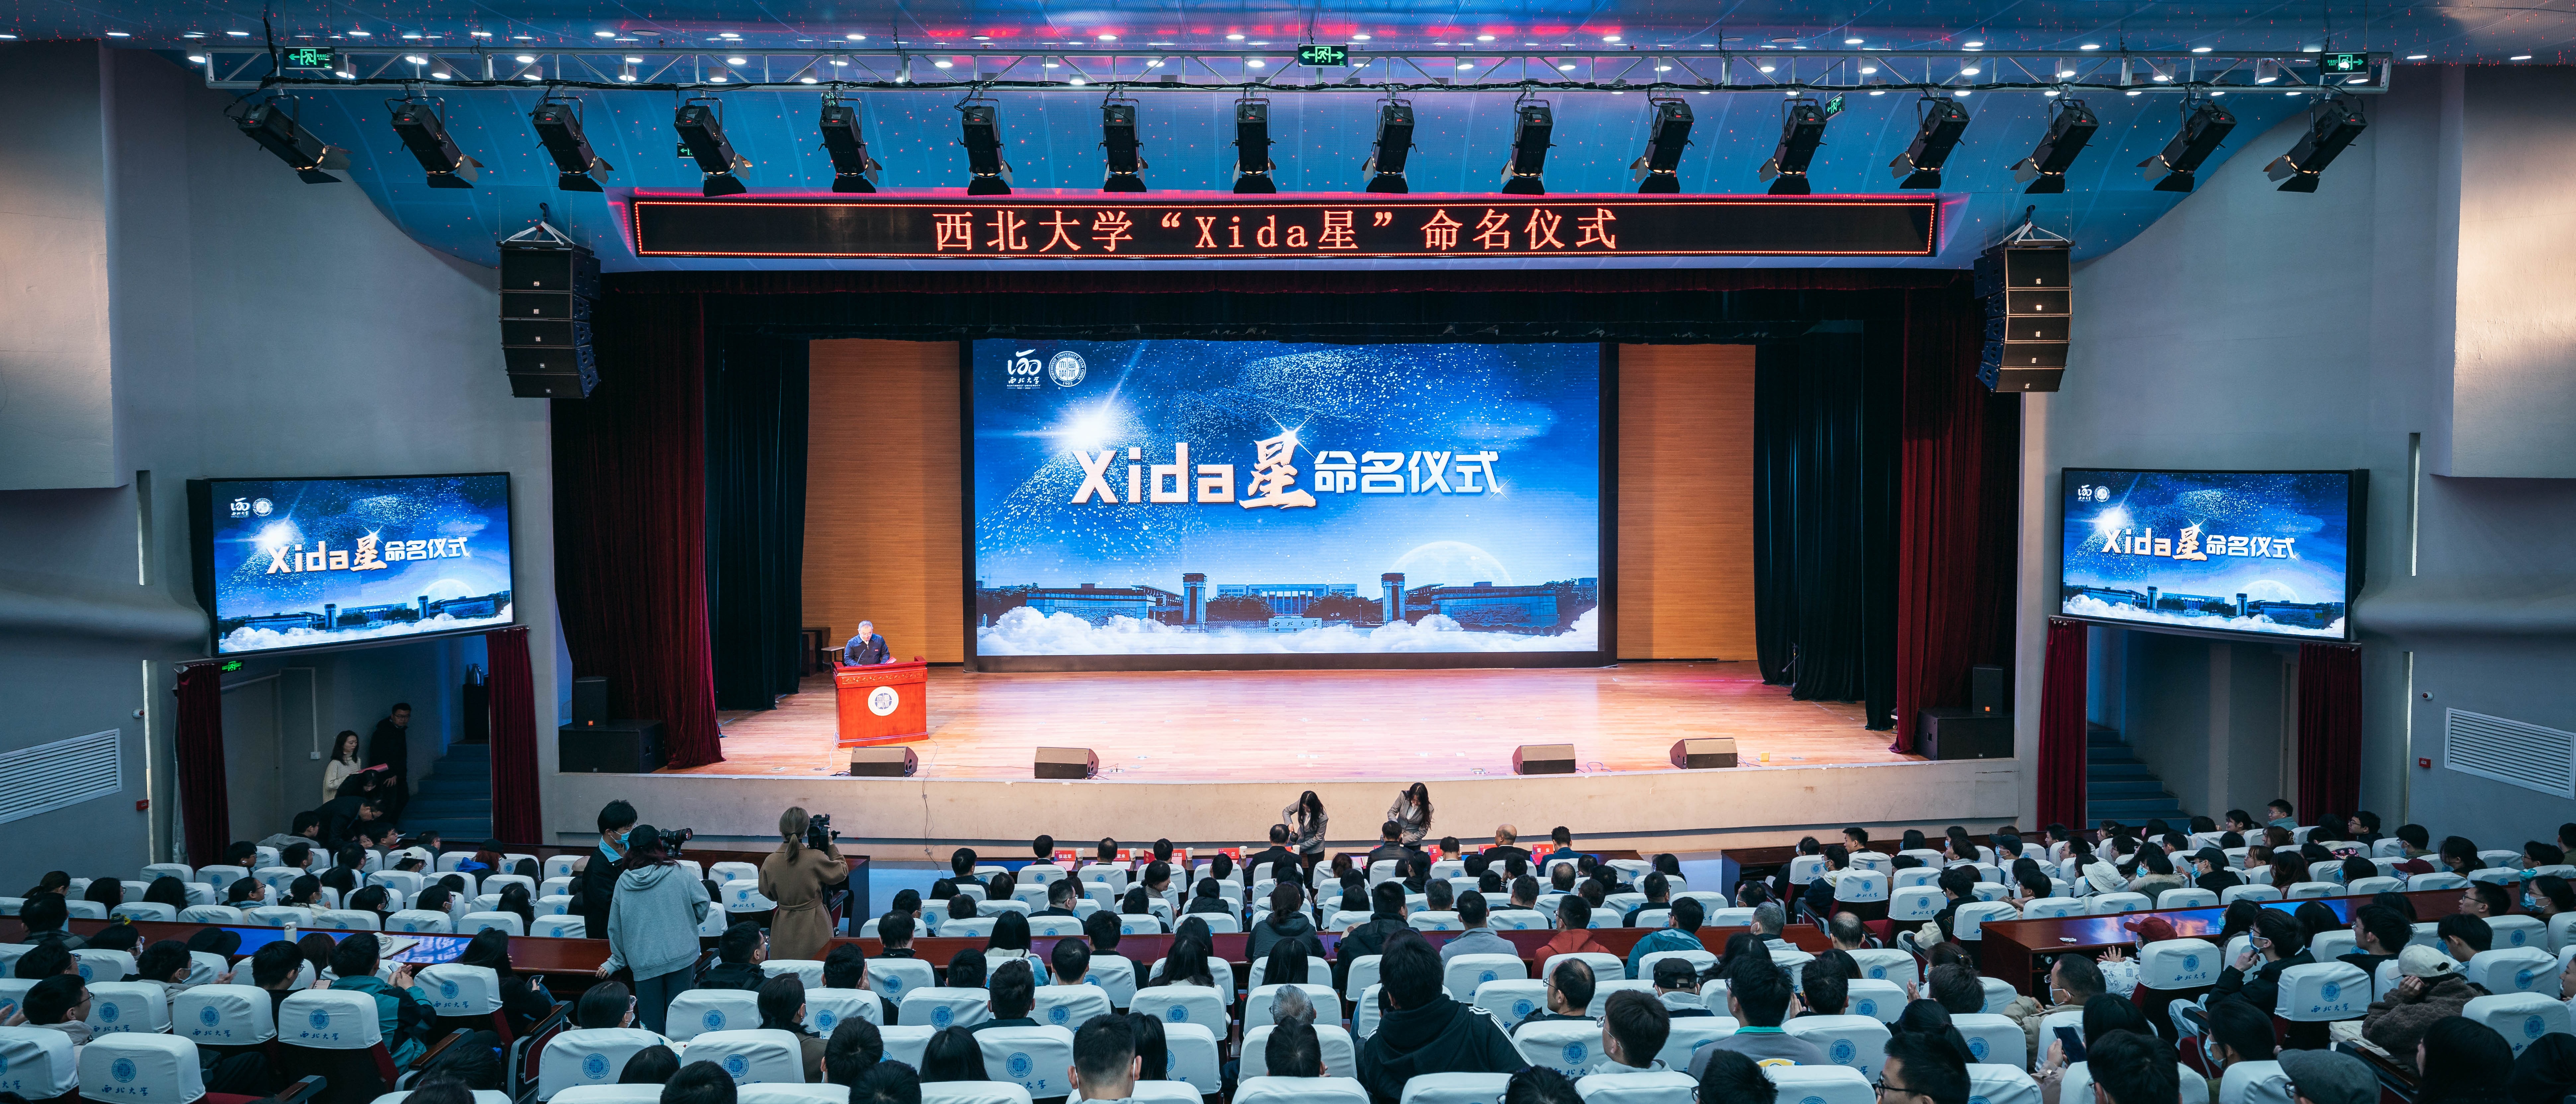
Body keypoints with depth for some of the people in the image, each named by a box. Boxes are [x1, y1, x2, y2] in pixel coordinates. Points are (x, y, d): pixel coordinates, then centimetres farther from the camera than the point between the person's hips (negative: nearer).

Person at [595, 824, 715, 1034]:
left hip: (644, 962, 1)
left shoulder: (623, 882, 1)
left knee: (650, 1019, 8)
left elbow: (616, 928, 7)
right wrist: (689, 923, 19)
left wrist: (616, 961, 18)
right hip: (681, 954, -1)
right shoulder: (677, 874, -4)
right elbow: (703, 902, -1)